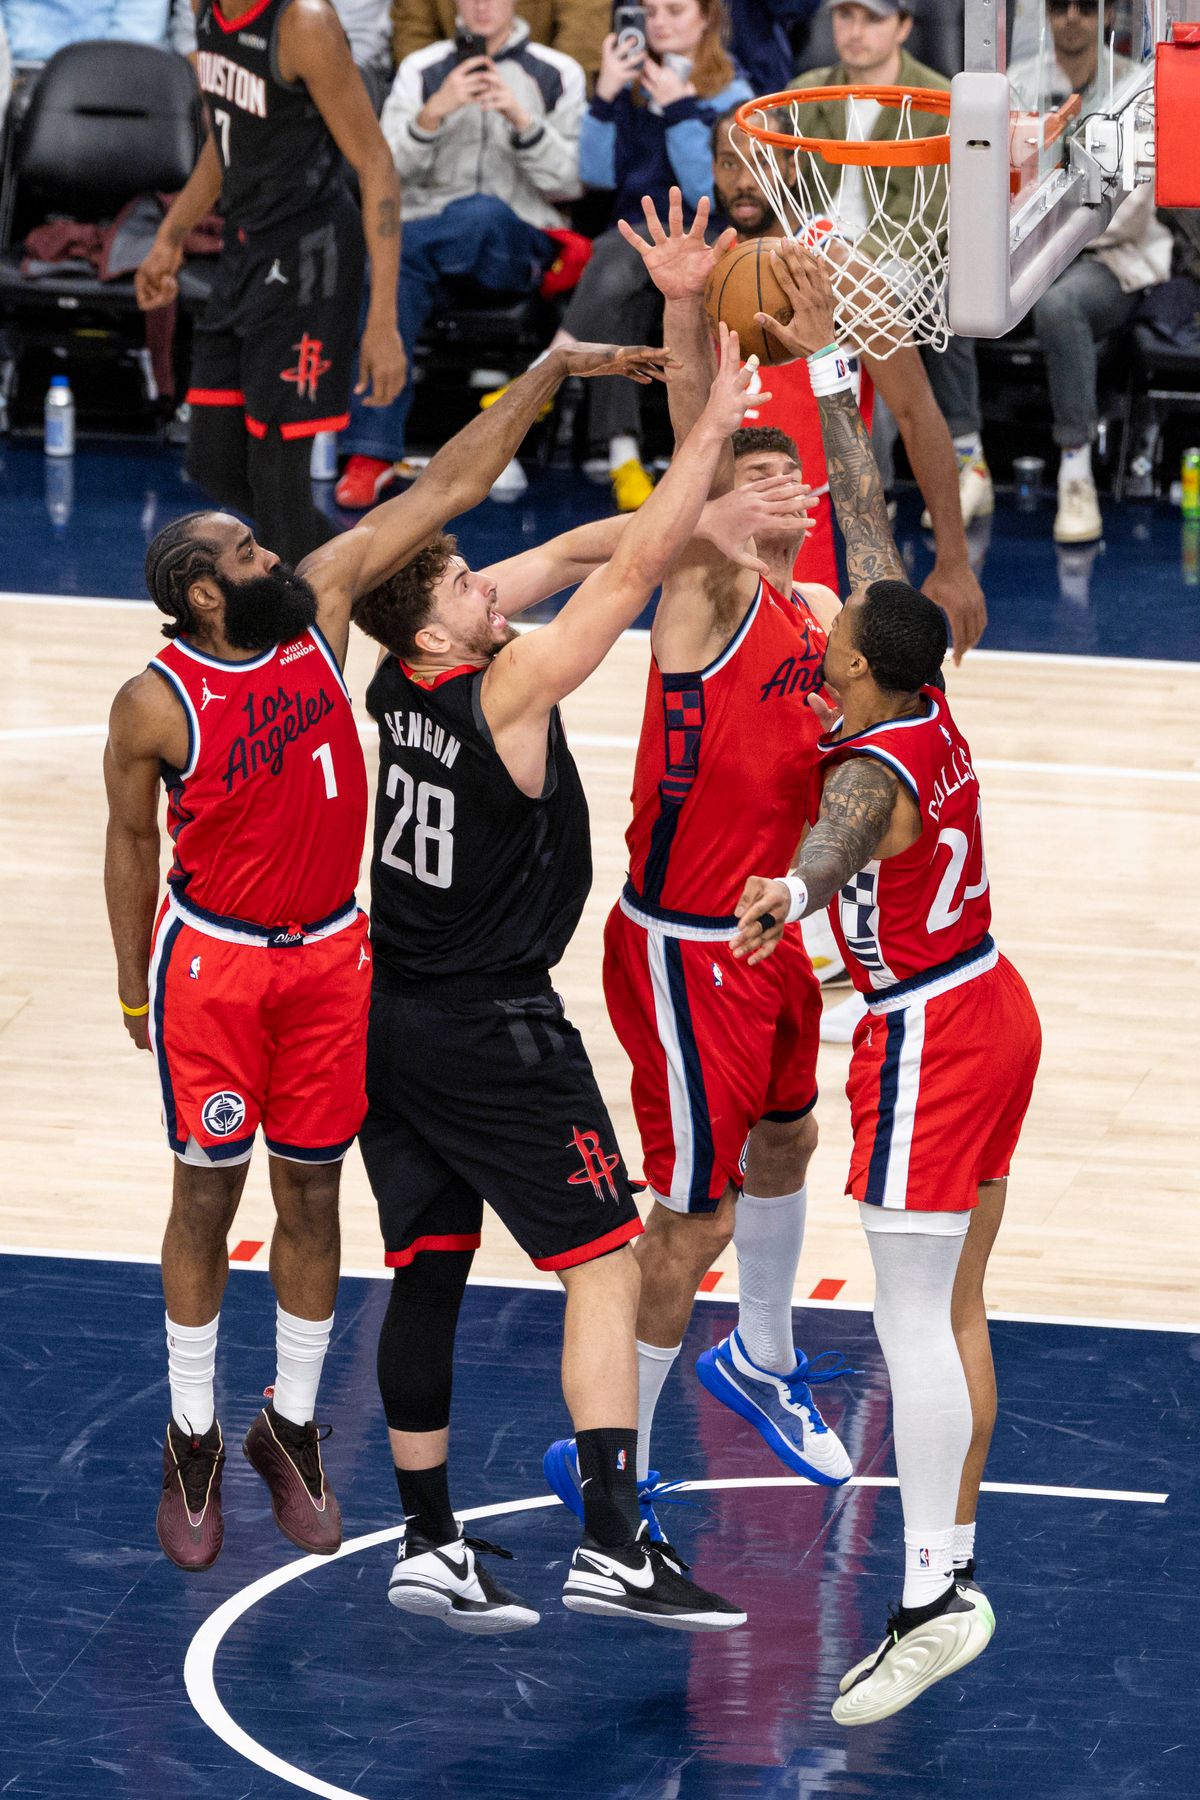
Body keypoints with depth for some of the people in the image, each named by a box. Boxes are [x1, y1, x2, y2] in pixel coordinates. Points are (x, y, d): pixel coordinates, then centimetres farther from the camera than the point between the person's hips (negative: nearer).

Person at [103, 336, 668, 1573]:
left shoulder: (318, 608, -9)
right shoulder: (156, 706, -18)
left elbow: (447, 490, -7)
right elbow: (130, 844, -4)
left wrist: (550, 378, -9)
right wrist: (135, 991, 2)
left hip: (329, 957, 4)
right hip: (213, 962, -4)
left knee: (311, 1196, 11)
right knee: (207, 1199, 6)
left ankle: (293, 1430, 24)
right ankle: (193, 1446, 19)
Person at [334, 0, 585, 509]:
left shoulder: (558, 75, 10)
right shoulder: (421, 70, 14)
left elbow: (568, 184, 2)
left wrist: (522, 122, -14)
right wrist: (433, 114, -14)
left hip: (516, 248, -1)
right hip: (424, 229, 1)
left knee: (483, 214, -41)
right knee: (395, 270, -36)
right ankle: (371, 454, -38)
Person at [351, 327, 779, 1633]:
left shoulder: (396, 680, 0)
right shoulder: (508, 691, -21)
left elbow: (538, 570, 12)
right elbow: (638, 570, -21)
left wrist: (680, 500, 14)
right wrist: (710, 432, -16)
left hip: (388, 1019, 8)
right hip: (492, 1030, -8)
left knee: (427, 1269, 11)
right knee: (606, 1263, -5)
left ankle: (428, 1546, 14)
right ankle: (612, 1549, -14)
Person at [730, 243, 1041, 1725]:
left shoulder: (875, 764, -21)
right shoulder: (925, 704, 1)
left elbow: (842, 831, -47)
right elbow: (866, 513, 9)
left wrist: (790, 894, -64)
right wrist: (824, 360, 11)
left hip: (926, 1044, -9)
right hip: (991, 1012, 9)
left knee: (914, 1324, -8)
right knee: (953, 1313, 13)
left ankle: (936, 1597, -8)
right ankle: (948, 1570, 18)